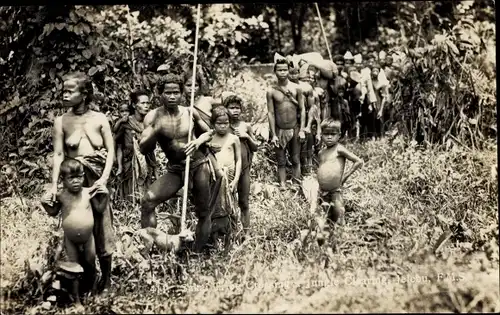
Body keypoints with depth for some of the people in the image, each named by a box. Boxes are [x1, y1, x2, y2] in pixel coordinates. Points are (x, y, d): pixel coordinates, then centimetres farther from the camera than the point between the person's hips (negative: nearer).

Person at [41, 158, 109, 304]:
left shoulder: (88, 193, -11)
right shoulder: (61, 196, -12)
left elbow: (100, 209, 3)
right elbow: (53, 212, 6)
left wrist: (105, 196, -12)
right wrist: (45, 204, -11)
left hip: (88, 237, 1)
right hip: (70, 239, -1)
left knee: (90, 262, 15)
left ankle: (89, 288, 42)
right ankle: (76, 297, 25)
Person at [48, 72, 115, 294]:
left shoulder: (99, 119, -1)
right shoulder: (61, 122, 1)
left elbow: (111, 151, -1)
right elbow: (58, 154, -3)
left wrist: (104, 179, -12)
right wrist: (54, 184, -13)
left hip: (97, 179, -1)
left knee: (101, 228, 2)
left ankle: (106, 278, 17)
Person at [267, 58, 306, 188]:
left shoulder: (296, 88, -3)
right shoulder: (271, 91, -4)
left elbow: (302, 109, 1)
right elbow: (270, 113, -2)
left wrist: (302, 130, -4)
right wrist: (273, 134, -5)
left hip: (294, 129, 0)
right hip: (279, 131, 0)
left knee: (296, 160, 8)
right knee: (281, 162, 7)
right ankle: (282, 186, 14)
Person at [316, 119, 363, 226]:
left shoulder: (339, 149, -8)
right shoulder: (321, 153, 11)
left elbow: (359, 162, -10)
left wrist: (346, 175, -9)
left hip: (335, 190, -6)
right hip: (323, 191, 6)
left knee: (338, 215, -3)